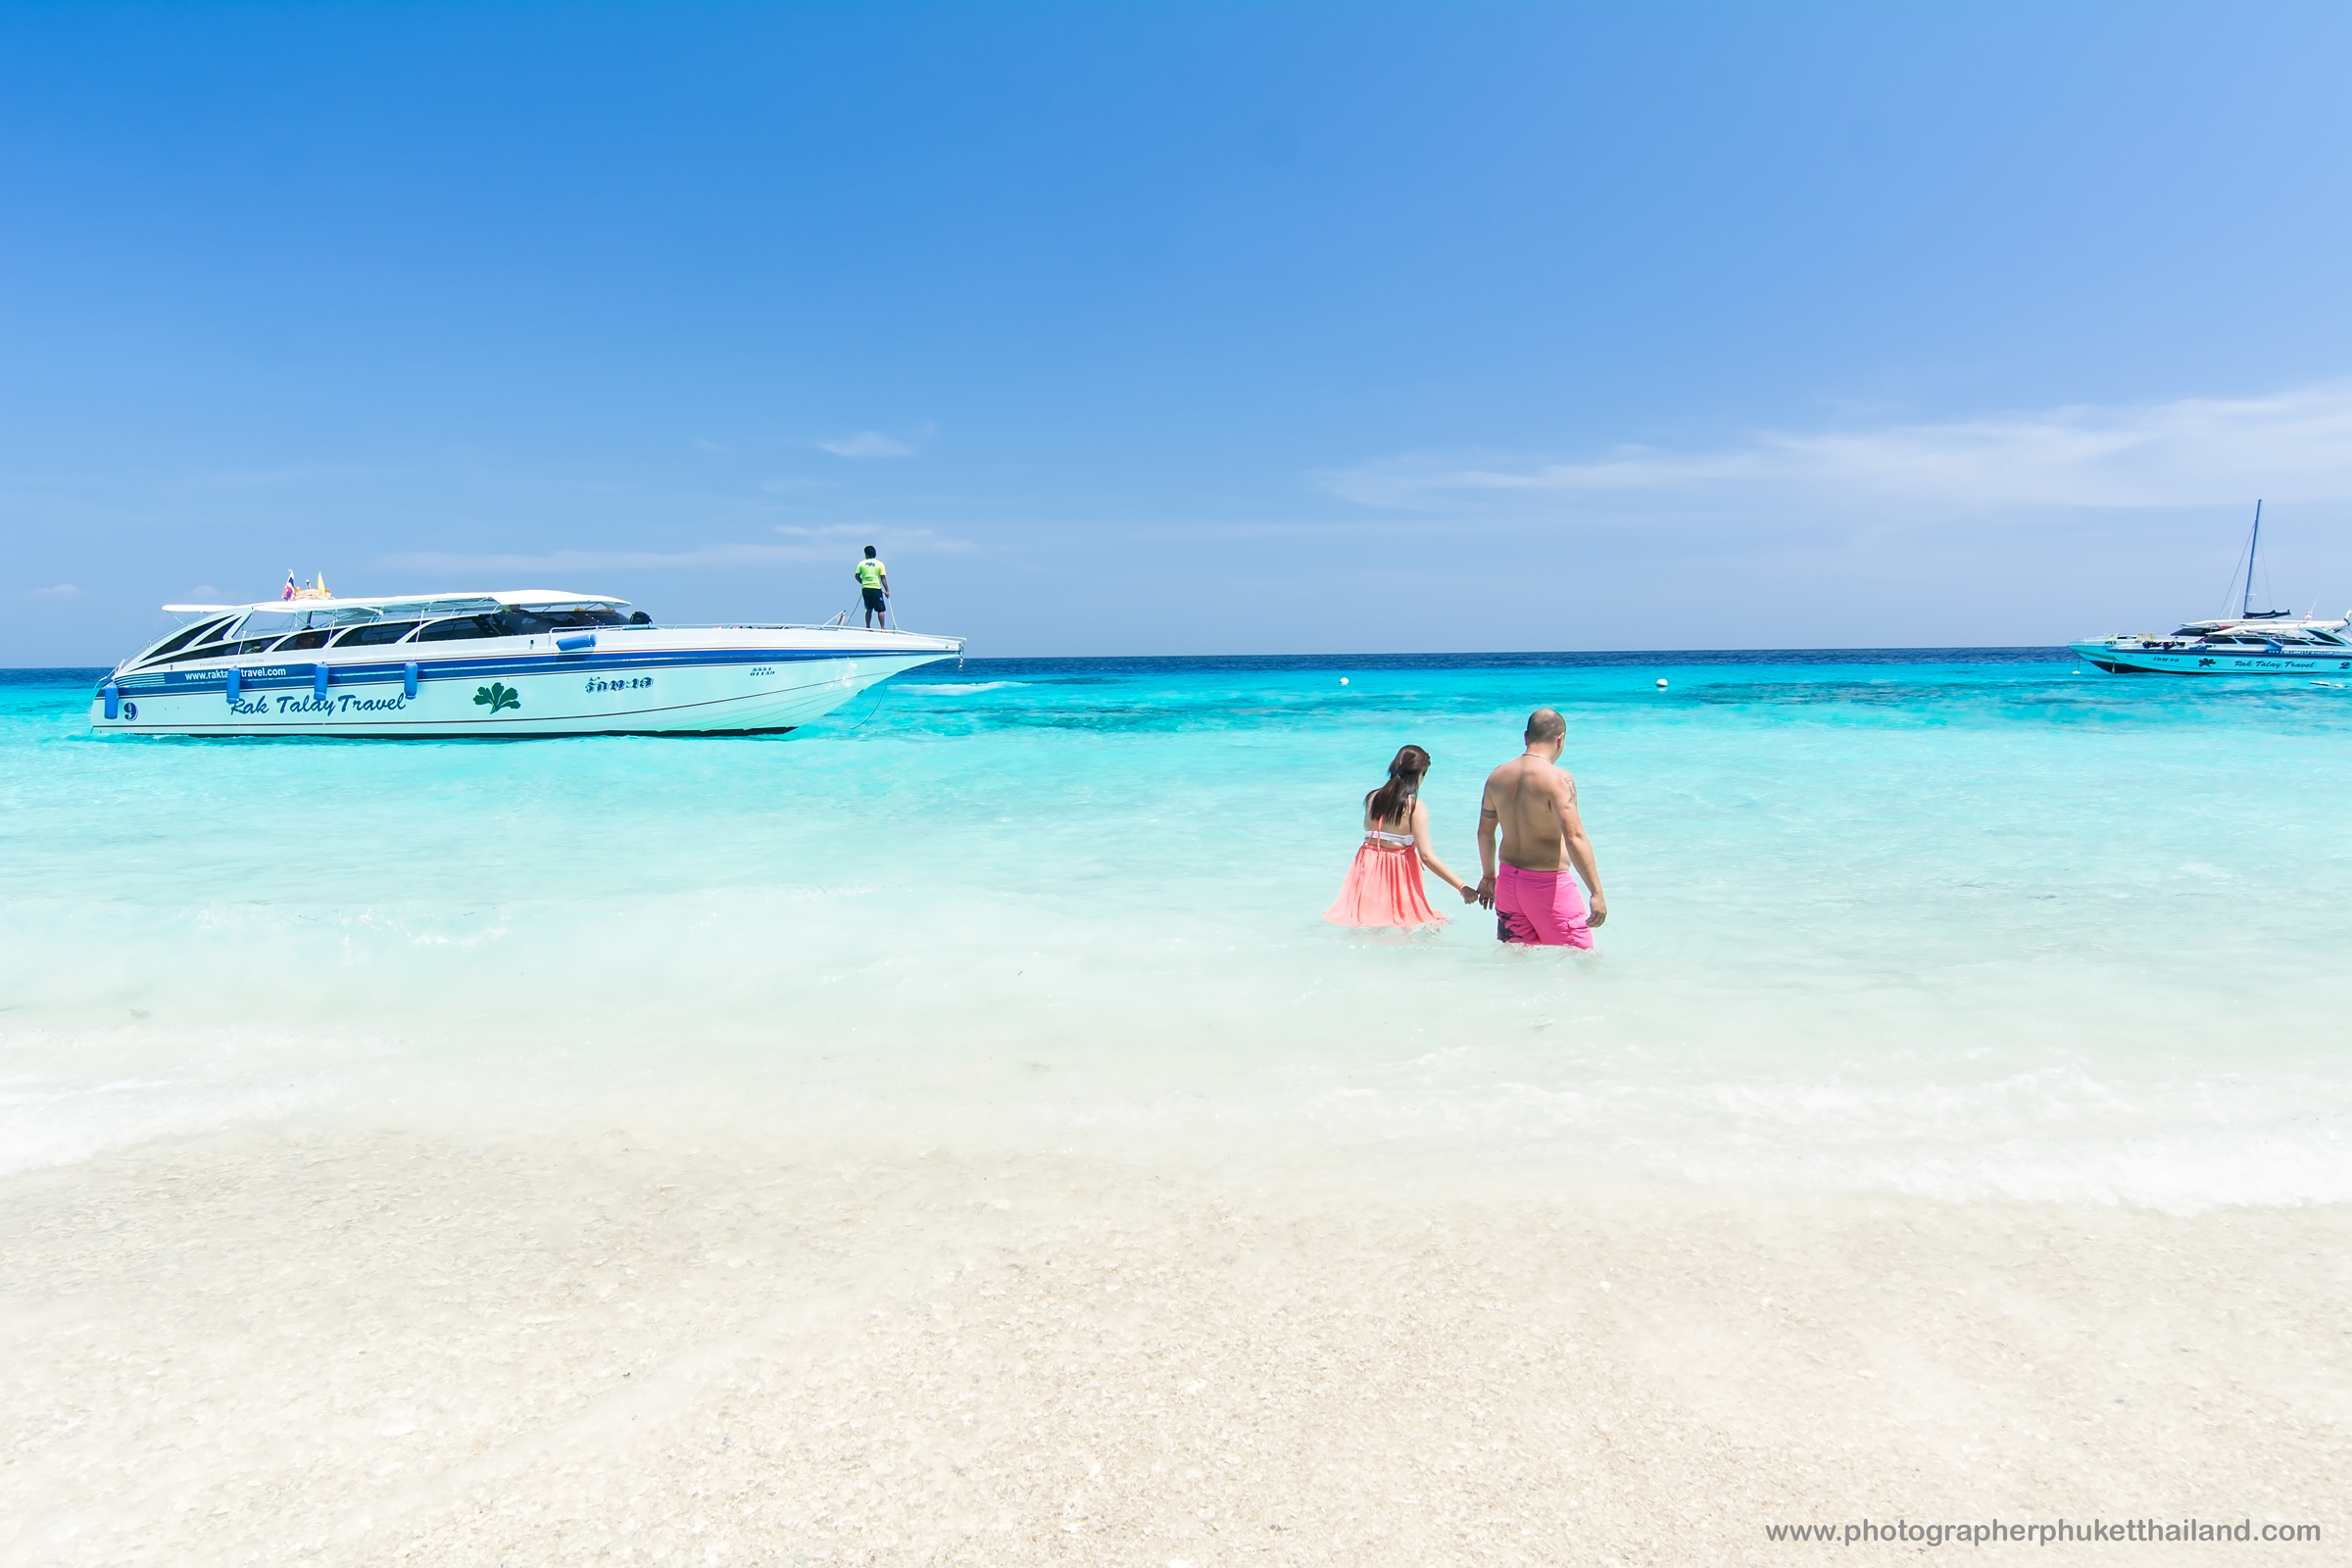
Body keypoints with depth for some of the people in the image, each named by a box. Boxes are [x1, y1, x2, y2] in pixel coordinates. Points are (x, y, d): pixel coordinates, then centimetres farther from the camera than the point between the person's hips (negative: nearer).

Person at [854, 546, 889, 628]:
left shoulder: (861, 563, 5)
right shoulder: (880, 564, 0)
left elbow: (856, 576, 6)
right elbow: (883, 578, -3)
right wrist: (887, 591, -1)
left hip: (865, 588, 3)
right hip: (876, 588, -3)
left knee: (869, 609, 16)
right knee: (881, 610, 0)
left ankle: (868, 627, 16)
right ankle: (883, 628, -8)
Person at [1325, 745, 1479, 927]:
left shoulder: (1372, 798, 3)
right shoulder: (1416, 807, -12)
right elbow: (1426, 856, -17)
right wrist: (1462, 886, -15)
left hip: (1368, 869, 5)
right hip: (1399, 872, -5)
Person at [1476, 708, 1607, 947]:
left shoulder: (1497, 776, 6)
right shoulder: (1557, 778, -15)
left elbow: (1484, 831, 16)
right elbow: (1574, 838, -23)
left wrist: (1488, 875, 29)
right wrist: (1597, 893, -20)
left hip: (1508, 881, 7)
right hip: (1548, 883, -7)